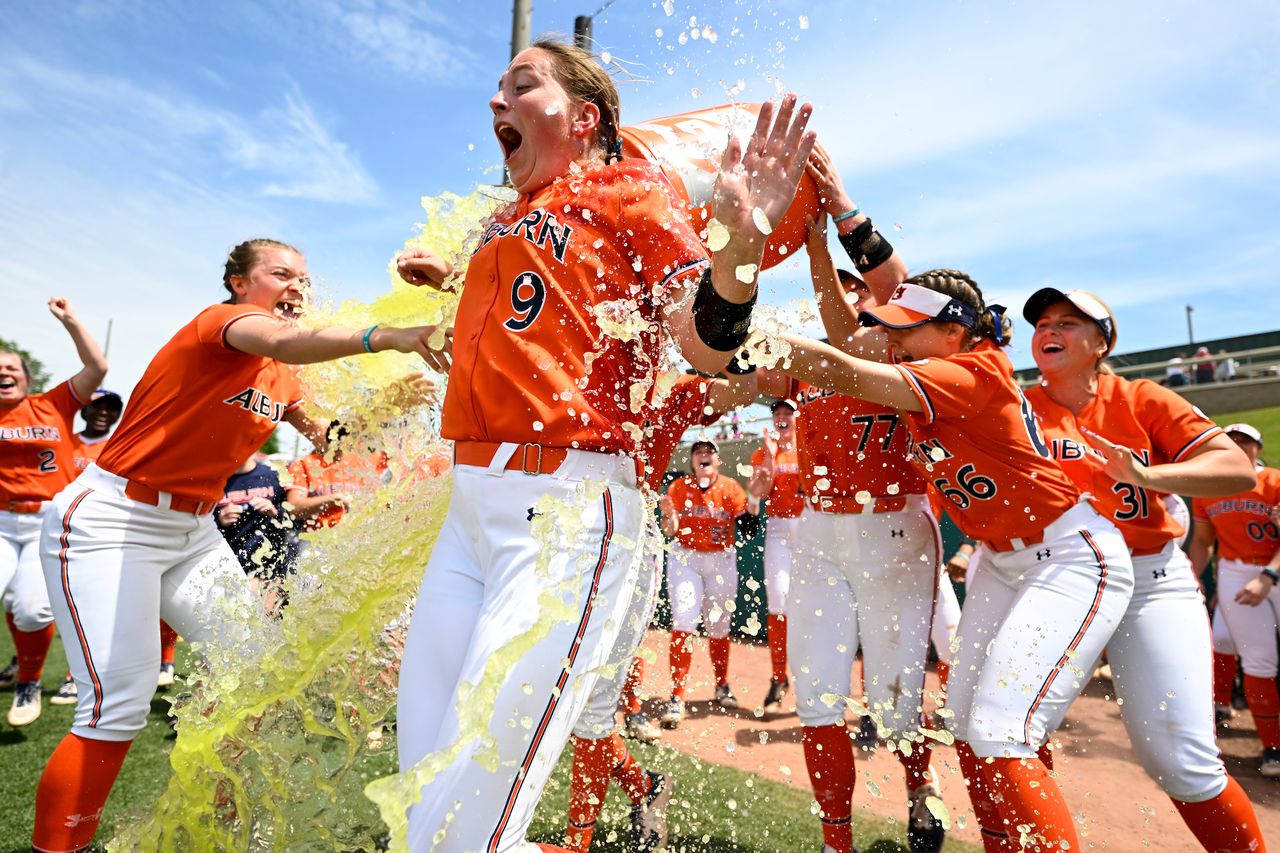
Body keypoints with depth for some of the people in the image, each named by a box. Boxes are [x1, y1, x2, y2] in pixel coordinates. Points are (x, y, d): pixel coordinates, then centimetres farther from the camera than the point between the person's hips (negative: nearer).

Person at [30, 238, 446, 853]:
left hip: (194, 530, 8)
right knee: (119, 706, -13)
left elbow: (327, 437, 9)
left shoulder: (281, 379, 9)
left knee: (260, 668, 5)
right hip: (108, 523, -8)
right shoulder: (221, 321, -16)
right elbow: (283, 342, -39)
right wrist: (385, 336, -55)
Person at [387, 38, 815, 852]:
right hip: (470, 505, 8)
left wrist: (742, 242, -24)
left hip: (568, 510, -8)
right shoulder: (505, 220, 22)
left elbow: (707, 350, -9)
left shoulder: (629, 190, 2)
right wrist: (443, 281, 29)